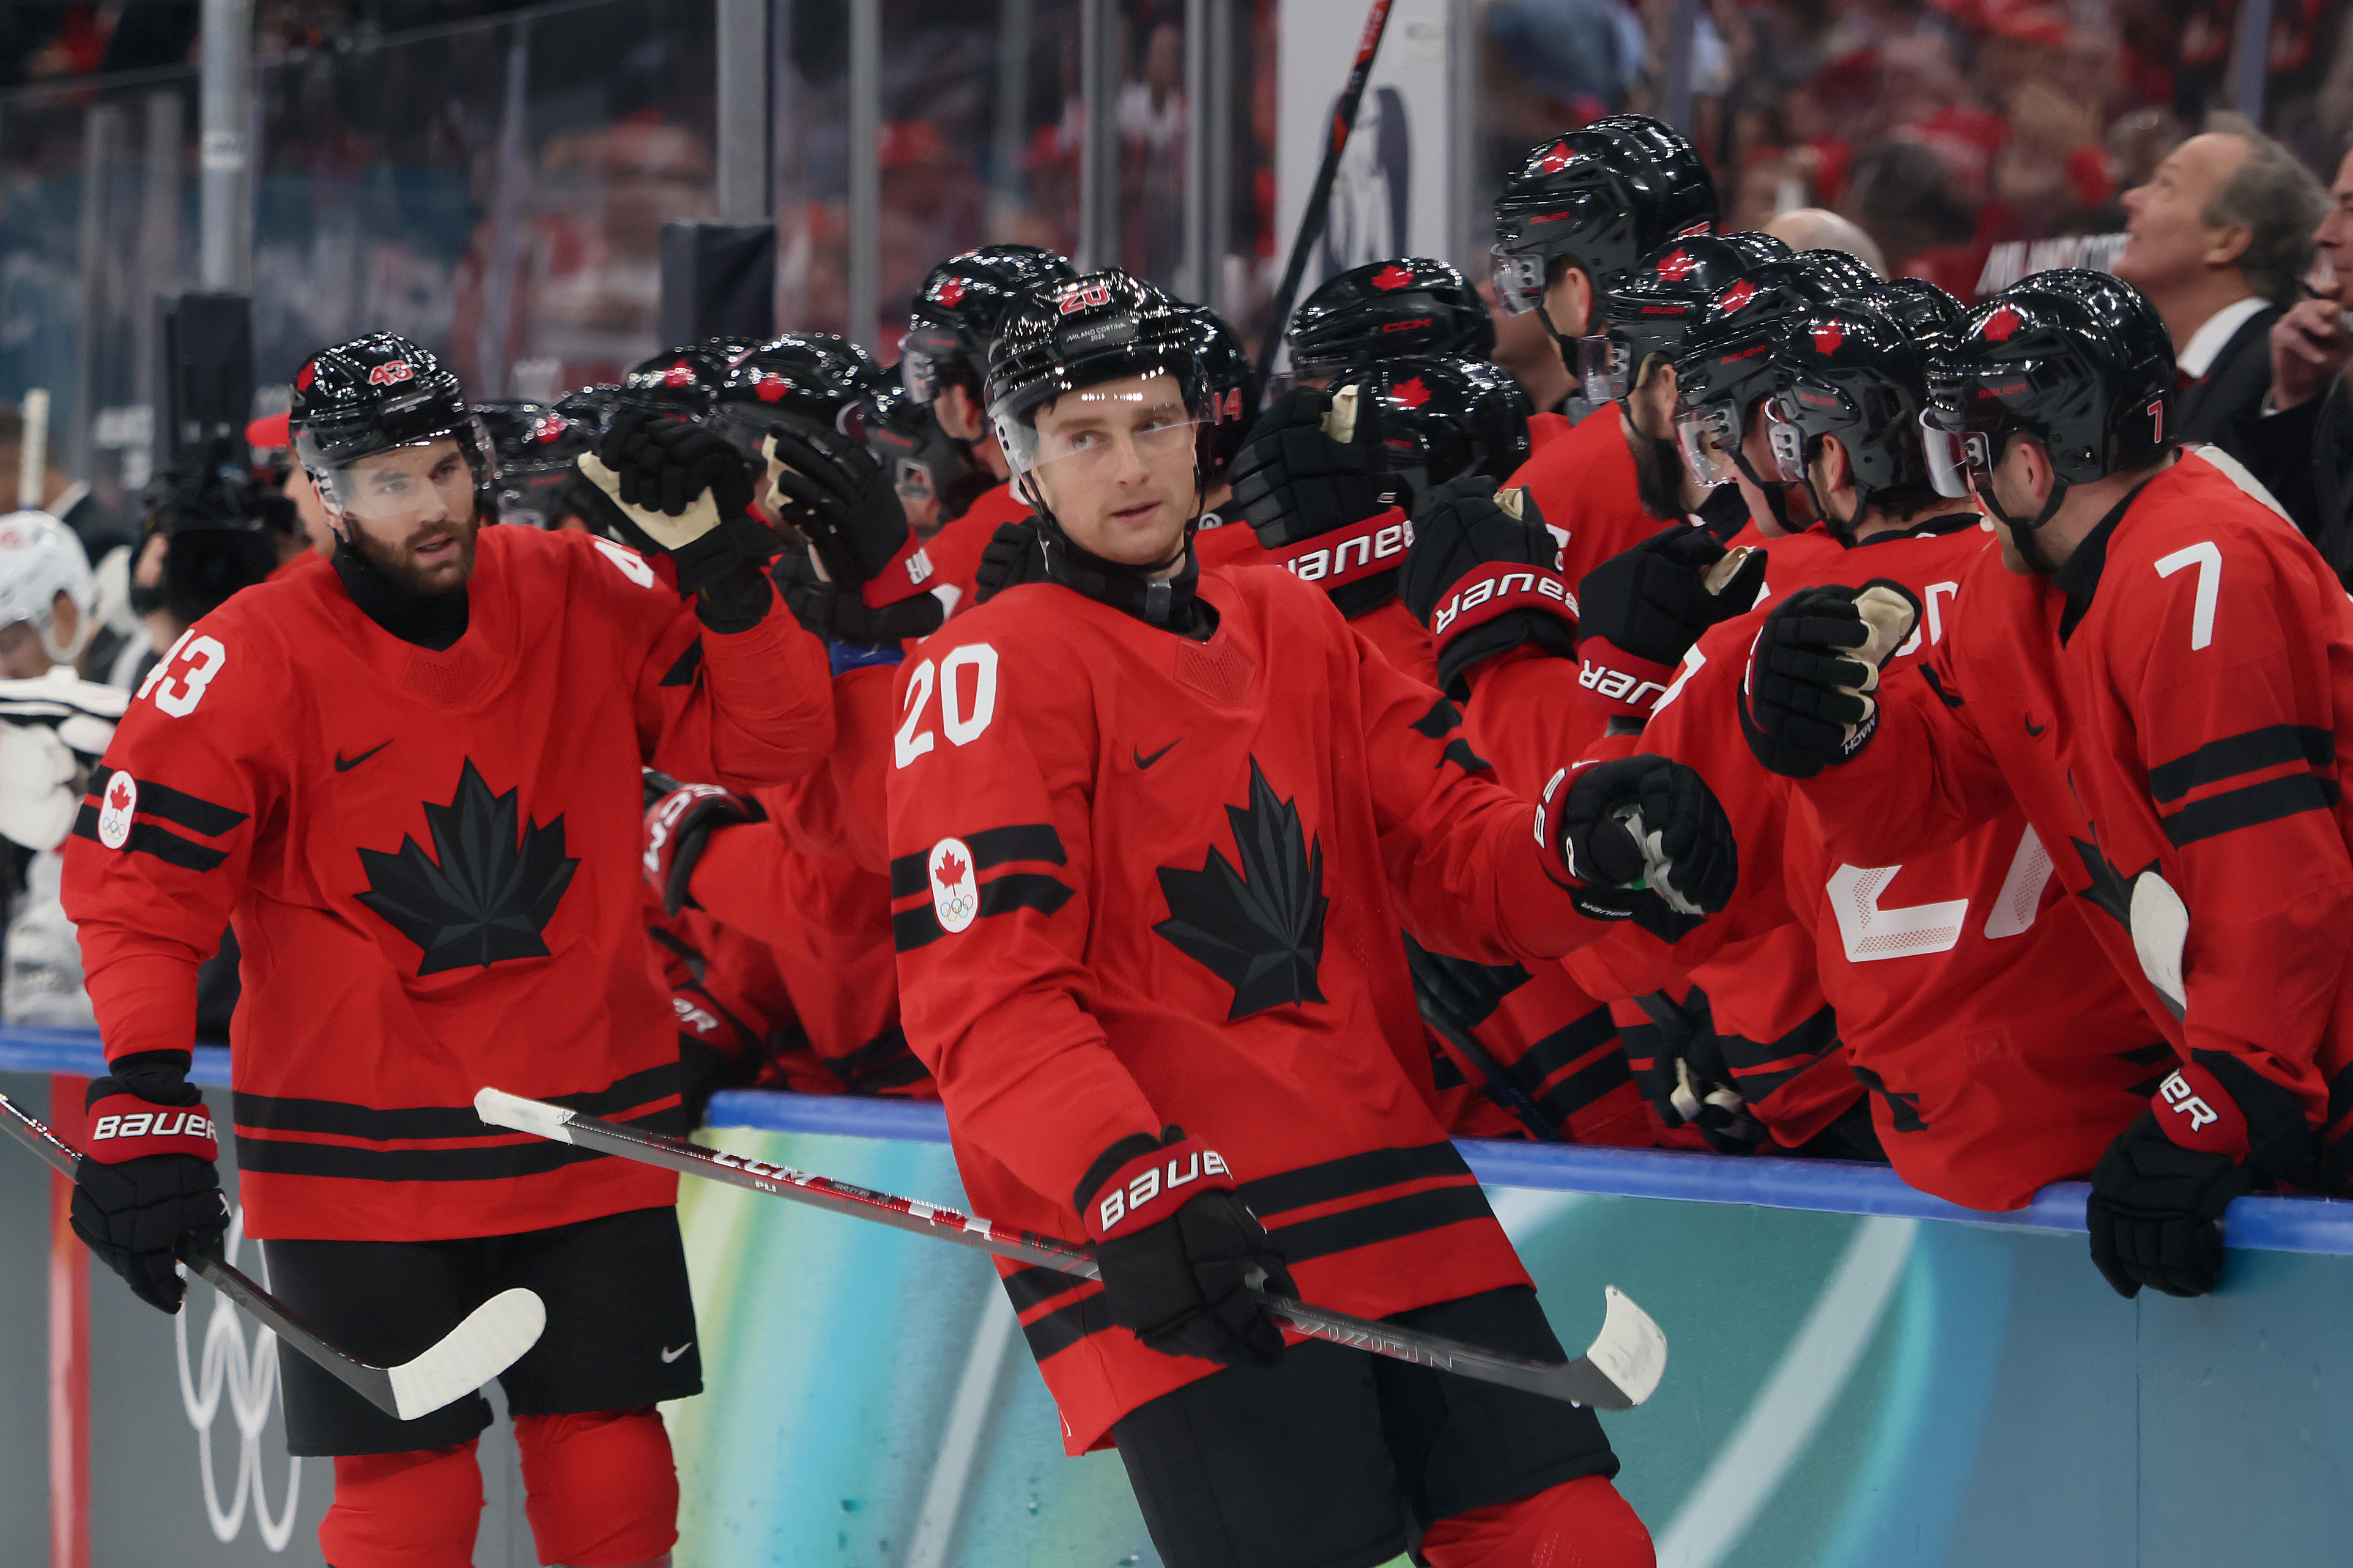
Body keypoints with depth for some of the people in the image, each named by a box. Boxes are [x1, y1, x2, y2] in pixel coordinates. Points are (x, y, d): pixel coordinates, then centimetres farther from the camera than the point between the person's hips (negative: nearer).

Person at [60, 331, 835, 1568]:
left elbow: (768, 743, 0)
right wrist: (143, 1104, -19)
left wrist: (721, 570, -15)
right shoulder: (252, 661, -10)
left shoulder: (588, 599, -1)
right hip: (357, 1161, -3)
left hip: (588, 1130, 3)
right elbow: (140, 883, -10)